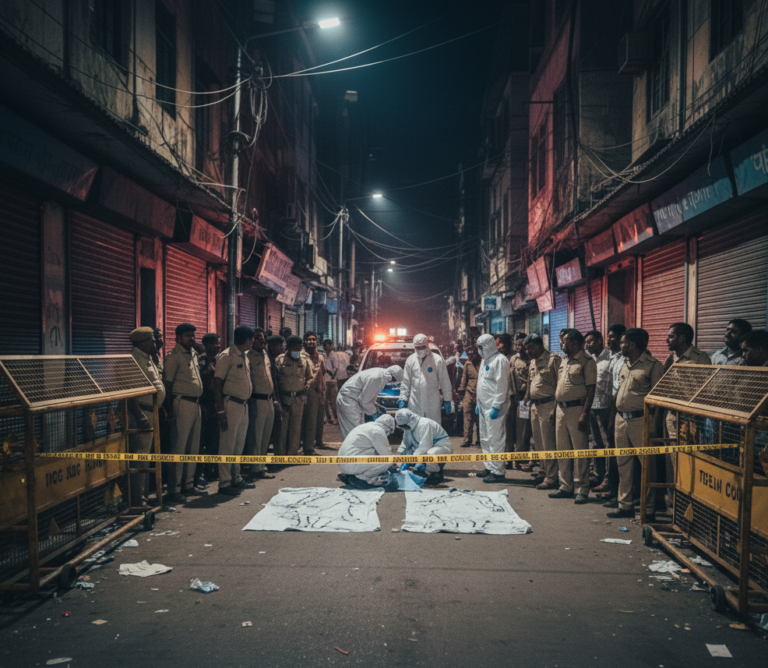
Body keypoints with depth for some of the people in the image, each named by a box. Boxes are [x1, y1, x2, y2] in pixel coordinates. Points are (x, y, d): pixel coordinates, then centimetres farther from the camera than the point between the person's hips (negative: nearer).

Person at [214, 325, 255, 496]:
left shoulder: (245, 357, 14)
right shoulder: (227, 356, -12)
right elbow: (217, 383, -15)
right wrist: (221, 410, -19)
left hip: (243, 405, 9)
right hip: (231, 404, -9)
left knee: (239, 445, 15)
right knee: (227, 445, -3)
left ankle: (235, 478, 25)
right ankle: (224, 483, 4)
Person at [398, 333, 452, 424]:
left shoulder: (437, 360, -1)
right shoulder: (410, 360, 6)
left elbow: (445, 382, 1)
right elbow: (405, 382, 9)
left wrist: (447, 400, 0)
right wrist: (403, 399, 5)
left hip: (433, 404, -2)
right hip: (415, 404, 2)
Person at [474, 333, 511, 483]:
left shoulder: (500, 360, -12)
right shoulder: (485, 360, 18)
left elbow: (502, 385, -18)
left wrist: (496, 406, -21)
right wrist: (478, 403, 19)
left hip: (494, 407, -10)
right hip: (484, 406, 10)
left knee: (495, 439, -7)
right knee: (485, 439, 15)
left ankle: (498, 471, -1)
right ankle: (489, 467, 25)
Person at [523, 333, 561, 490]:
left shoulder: (553, 359, -10)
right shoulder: (532, 363, 16)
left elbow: (560, 384, -14)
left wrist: (555, 407, -17)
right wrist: (526, 400, 18)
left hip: (547, 405, -8)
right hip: (535, 406, 8)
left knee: (548, 444, -6)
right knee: (538, 443, 13)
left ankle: (551, 478, 0)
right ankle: (544, 472, 24)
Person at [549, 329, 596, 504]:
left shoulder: (587, 361, -9)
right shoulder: (564, 361, 16)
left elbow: (591, 388, -14)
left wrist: (585, 413, -20)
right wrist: (554, 410, 17)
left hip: (576, 409, -8)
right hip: (561, 409, 8)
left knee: (580, 450, -3)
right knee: (562, 449, 12)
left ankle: (582, 490, 3)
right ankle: (566, 487, 21)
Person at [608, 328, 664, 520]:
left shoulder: (653, 365, -7)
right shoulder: (625, 364, 16)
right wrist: (613, 417, 15)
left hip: (640, 420, -7)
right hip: (621, 418, 8)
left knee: (647, 464, -1)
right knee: (623, 463, 11)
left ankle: (649, 509, 8)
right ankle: (625, 505, 21)